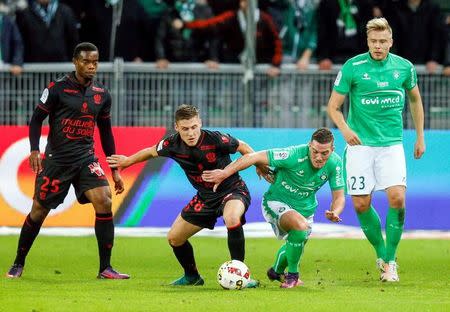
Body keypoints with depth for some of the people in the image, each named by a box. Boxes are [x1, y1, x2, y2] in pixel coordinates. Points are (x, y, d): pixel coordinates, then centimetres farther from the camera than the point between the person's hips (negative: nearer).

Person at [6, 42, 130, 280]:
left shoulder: (102, 95, 7)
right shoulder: (57, 88, -6)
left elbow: (106, 132, 16)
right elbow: (36, 119, -2)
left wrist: (115, 169, 15)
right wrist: (34, 150, -16)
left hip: (86, 158, 3)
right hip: (56, 159, -3)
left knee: (104, 201, -17)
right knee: (39, 211, 2)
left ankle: (105, 268, -11)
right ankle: (18, 264, 24)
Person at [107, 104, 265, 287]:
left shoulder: (215, 139, -26)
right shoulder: (173, 145, -13)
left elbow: (243, 147, -8)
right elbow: (151, 152, 10)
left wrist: (260, 167, -14)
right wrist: (128, 161, 22)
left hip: (233, 190, -6)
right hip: (205, 196, 6)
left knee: (232, 219, -39)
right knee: (174, 238, 8)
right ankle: (192, 276, 35)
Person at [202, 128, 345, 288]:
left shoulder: (335, 163, -16)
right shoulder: (294, 155, -32)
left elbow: (339, 197, -8)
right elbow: (254, 157, -29)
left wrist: (334, 213, -31)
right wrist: (224, 173, -31)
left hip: (305, 208, 6)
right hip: (277, 202, -6)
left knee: (296, 246, 24)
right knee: (300, 225, -34)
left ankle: (277, 271, 58)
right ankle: (292, 275, -14)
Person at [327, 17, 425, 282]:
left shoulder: (404, 67, 1)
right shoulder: (353, 67, -6)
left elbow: (415, 99, 19)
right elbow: (334, 106, -1)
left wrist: (420, 136, 18)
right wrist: (344, 128, -20)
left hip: (392, 143, 1)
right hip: (360, 143, -1)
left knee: (397, 198, -15)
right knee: (361, 204, -1)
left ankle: (390, 261, -2)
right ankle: (381, 253, 21)